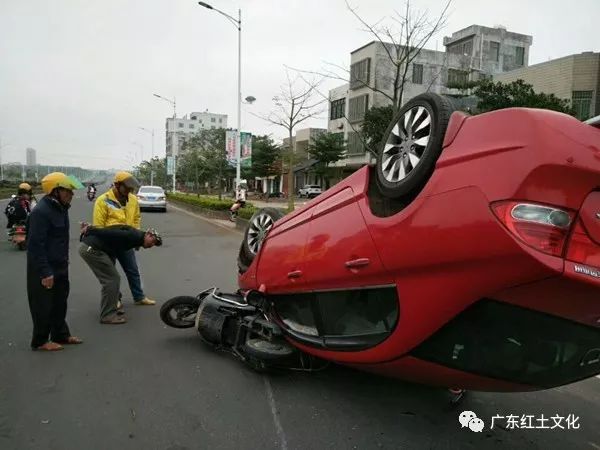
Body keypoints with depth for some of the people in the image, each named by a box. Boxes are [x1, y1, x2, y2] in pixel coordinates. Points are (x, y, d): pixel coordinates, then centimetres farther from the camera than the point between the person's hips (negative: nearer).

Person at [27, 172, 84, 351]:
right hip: (44, 269, -9)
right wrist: (45, 272, -24)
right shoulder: (41, 212, -22)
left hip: (60, 266, 9)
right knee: (44, 305, 4)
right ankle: (40, 341, 19)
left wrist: (64, 261, 19)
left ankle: (61, 335, 32)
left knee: (60, 302, 18)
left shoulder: (60, 208, 7)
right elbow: (36, 245, -24)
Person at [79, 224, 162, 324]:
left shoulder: (134, 238, 17)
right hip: (91, 249, -10)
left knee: (113, 278, 15)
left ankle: (110, 309, 26)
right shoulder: (135, 236, -14)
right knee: (112, 279, -5)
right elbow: (112, 234, -21)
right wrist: (89, 230, -20)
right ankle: (108, 316, 2)